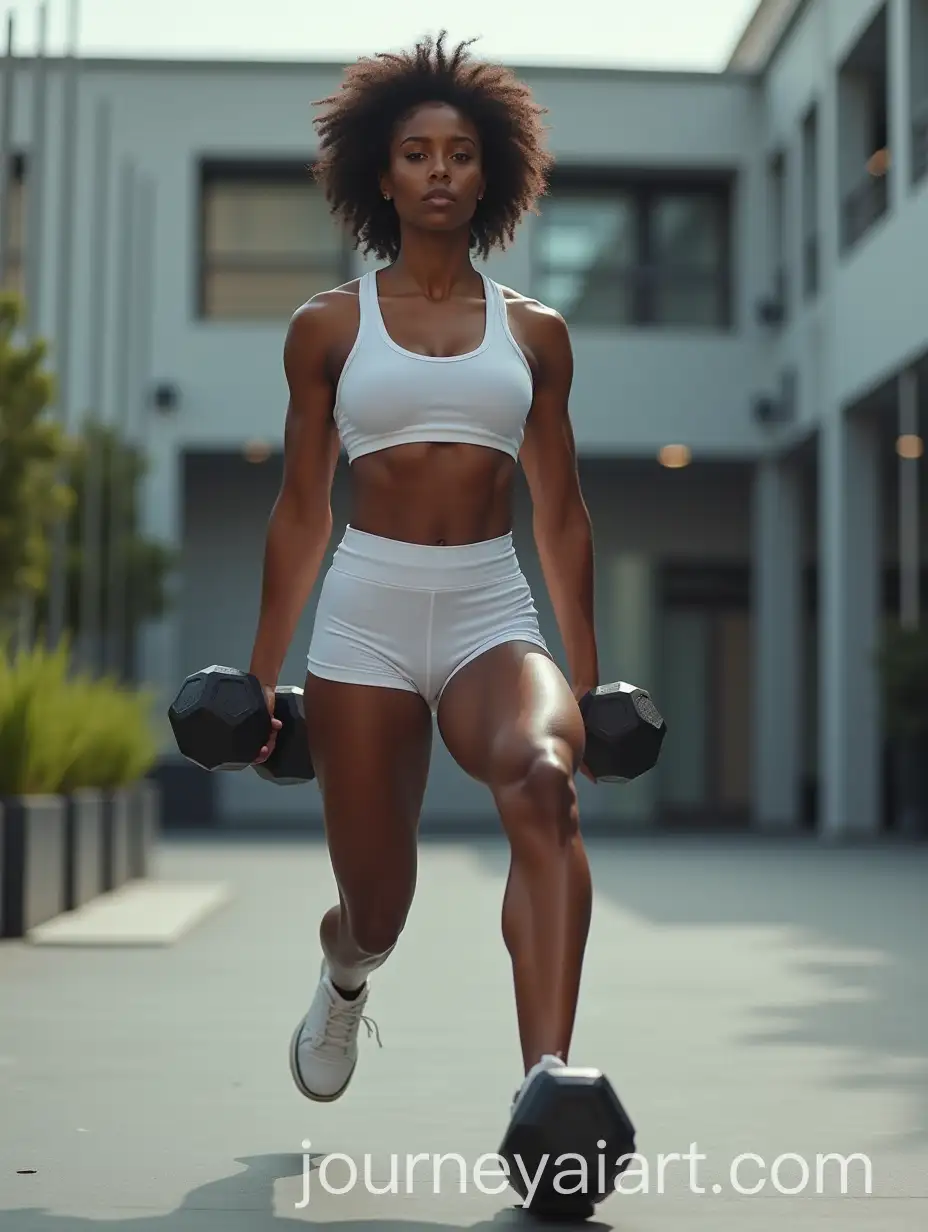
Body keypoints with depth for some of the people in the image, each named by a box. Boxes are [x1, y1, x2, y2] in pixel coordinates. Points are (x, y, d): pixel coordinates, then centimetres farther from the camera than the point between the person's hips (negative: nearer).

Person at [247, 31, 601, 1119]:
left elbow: (560, 513, 13)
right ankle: (345, 978, 46)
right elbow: (301, 510, 10)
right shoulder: (328, 326, 7)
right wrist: (262, 672, 9)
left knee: (541, 777, -35)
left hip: (494, 612, 0)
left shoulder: (533, 332, 10)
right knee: (374, 902, 6)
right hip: (366, 615, 0)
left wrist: (587, 676, 11)